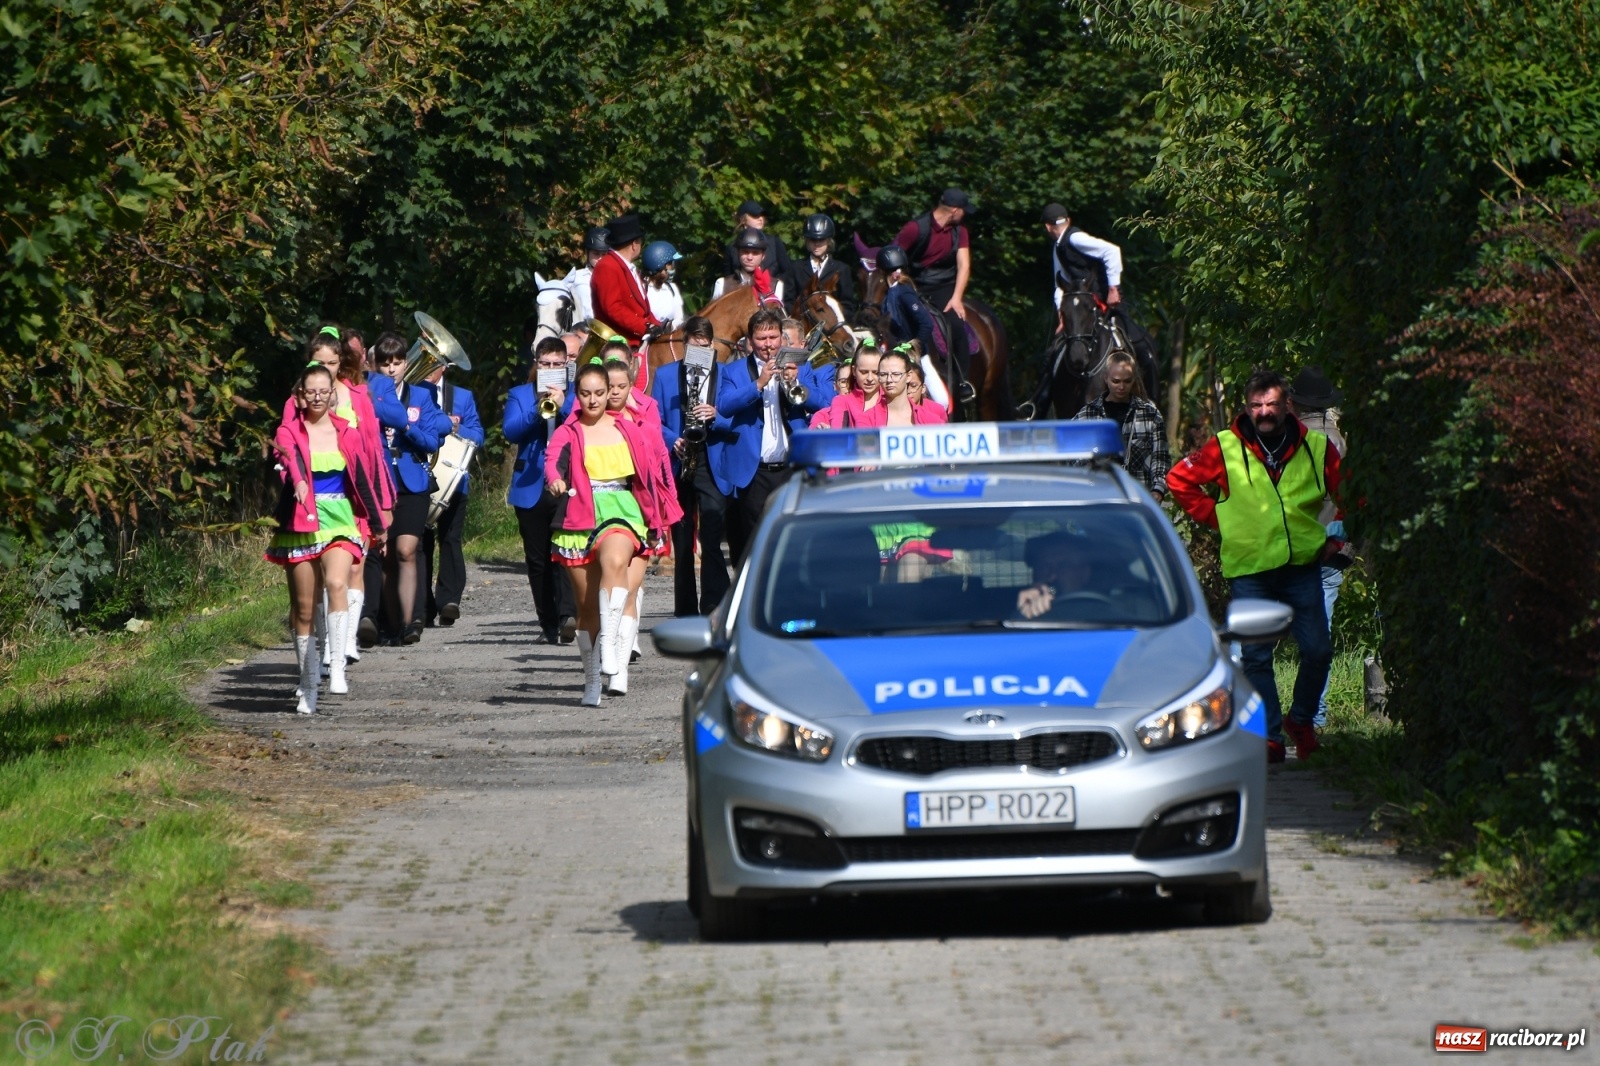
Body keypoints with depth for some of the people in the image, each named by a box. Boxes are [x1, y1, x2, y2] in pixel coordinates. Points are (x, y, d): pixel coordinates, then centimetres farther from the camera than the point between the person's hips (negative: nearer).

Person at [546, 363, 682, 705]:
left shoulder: (629, 431, 9)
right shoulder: (567, 434, 4)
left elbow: (649, 473, 16)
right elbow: (553, 461, -15)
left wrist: (657, 520, 19)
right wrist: (555, 480, -39)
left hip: (621, 510, -1)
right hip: (578, 518, 1)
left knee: (615, 561, -36)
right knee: (586, 604, 4)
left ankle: (609, 640, -41)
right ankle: (592, 681, 17)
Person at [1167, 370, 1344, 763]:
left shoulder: (1315, 447, 5)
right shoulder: (1225, 448, -1)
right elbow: (1180, 480, 6)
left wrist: (1336, 537, 11)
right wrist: (1219, 521, 2)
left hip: (1303, 565, 1)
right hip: (1249, 568, -1)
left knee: (1317, 650, -2)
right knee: (1255, 656, -2)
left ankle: (1301, 719, 21)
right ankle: (1270, 736, 5)